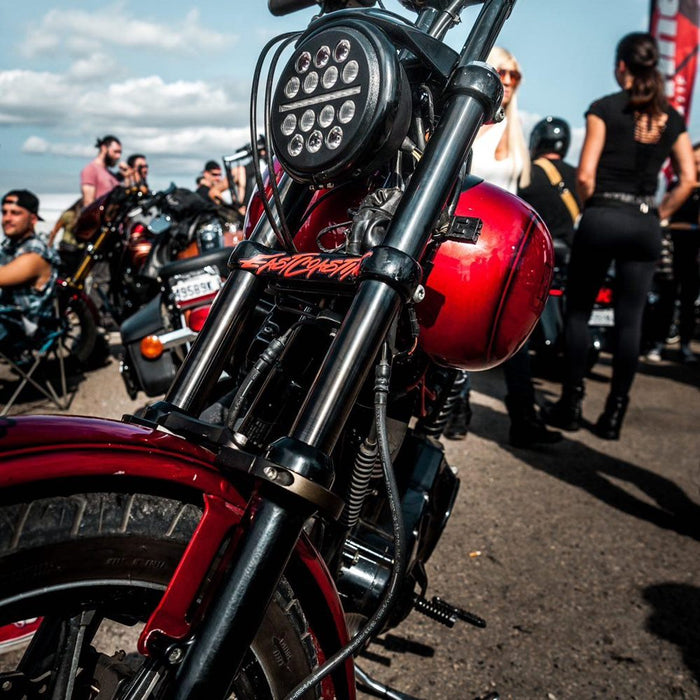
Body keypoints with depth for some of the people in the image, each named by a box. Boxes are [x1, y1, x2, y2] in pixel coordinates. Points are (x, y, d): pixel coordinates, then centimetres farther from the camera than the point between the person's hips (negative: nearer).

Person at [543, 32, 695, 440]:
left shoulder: (605, 108, -1)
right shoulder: (671, 118, 11)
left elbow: (585, 175, -7)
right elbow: (688, 179, 6)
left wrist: (592, 208, 9)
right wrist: (660, 214, 13)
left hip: (602, 218, -4)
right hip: (646, 224, 4)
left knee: (579, 311, 8)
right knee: (631, 319, 6)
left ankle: (571, 406, 11)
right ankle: (615, 414, 11)